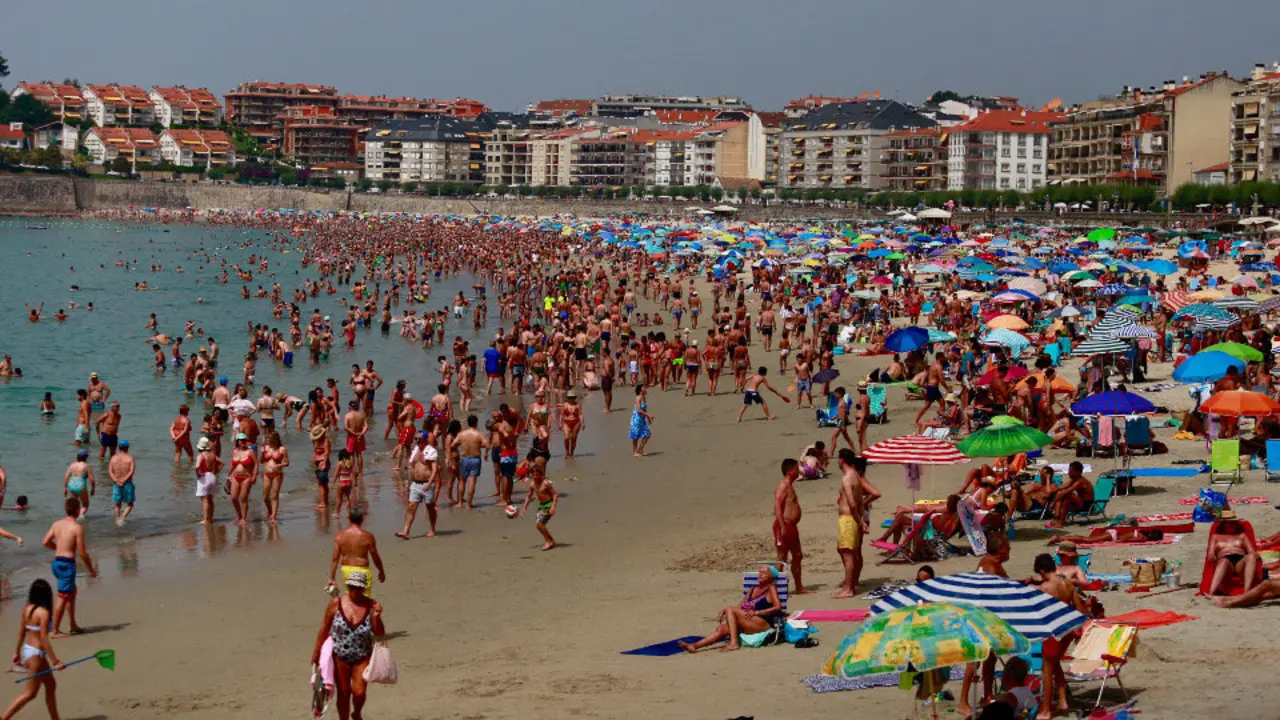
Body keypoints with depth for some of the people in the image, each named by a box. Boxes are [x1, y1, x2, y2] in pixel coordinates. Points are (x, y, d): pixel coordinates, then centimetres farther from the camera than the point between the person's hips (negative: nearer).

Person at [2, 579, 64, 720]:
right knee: (30, 693, 2)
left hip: (27, 649, 8)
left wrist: (17, 652, 21)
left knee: (51, 685, 19)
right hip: (36, 654, -8)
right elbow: (44, 639, -22)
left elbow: (21, 632, 10)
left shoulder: (27, 609, 1)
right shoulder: (43, 613, -20)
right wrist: (55, 661, -19)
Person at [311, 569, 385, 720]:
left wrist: (376, 617, -22)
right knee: (343, 693, 7)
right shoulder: (336, 603, -9)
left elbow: (380, 634, -5)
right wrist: (316, 652, 5)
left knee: (359, 692, -6)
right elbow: (325, 628, 1)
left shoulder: (371, 605, -9)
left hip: (363, 658, 0)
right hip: (340, 657, 0)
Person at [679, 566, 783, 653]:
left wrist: (756, 612, -15)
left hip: (762, 623, -6)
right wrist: (723, 611, 3)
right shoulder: (753, 589, 27)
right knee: (722, 628, -15)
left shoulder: (771, 588, 6)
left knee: (730, 609, -20)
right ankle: (695, 646, -27)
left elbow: (778, 607, -9)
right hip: (749, 624, 7)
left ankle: (733, 643, -28)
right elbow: (740, 607, 22)